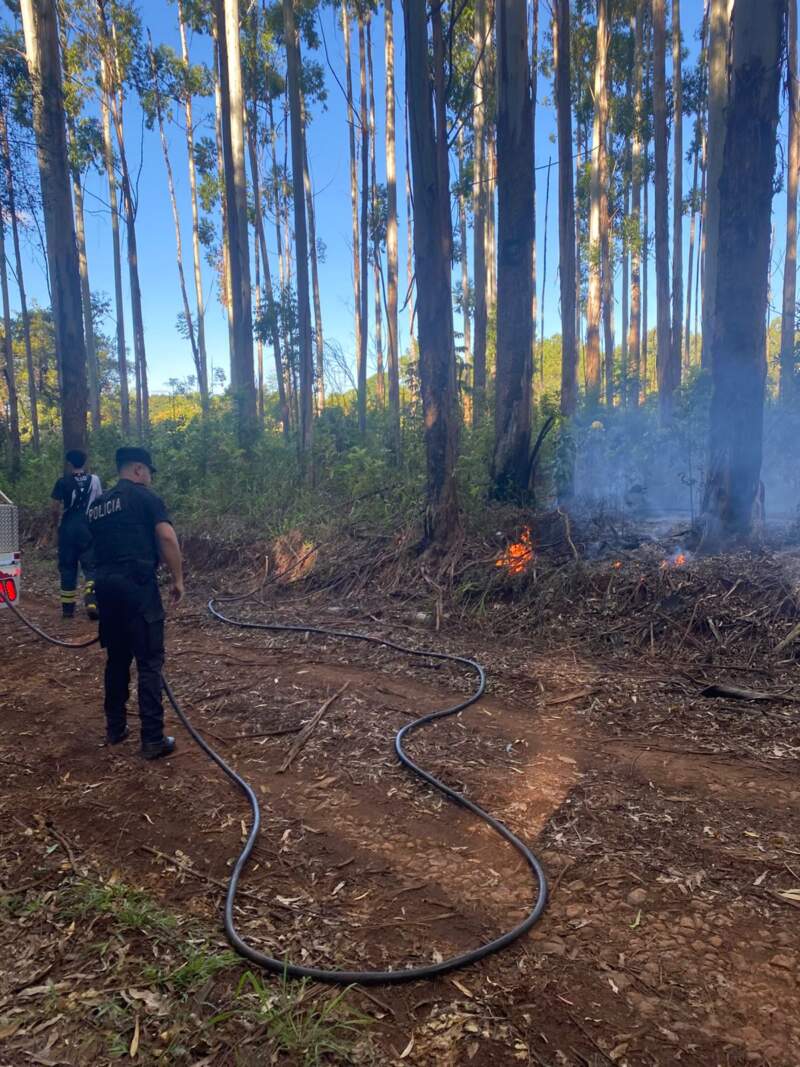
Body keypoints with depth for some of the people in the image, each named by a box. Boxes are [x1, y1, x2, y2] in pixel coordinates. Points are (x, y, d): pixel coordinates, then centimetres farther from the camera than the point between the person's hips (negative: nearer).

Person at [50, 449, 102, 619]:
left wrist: (56, 522, 13)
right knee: (90, 567, 2)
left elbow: (56, 508, -6)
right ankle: (91, 602, -19)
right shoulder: (94, 480, 2)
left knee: (67, 567, 11)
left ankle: (68, 607, 17)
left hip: (68, 529, 0)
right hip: (89, 529, 1)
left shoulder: (63, 482, -4)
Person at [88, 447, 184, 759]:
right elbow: (167, 538, -13)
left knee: (117, 658, 19)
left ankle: (115, 728, 28)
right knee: (149, 662, -3)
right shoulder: (145, 496, -2)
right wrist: (178, 579, -8)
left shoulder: (97, 505, 20)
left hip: (105, 585, 7)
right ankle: (153, 740, -1)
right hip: (137, 585, -7)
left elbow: (91, 546, 24)